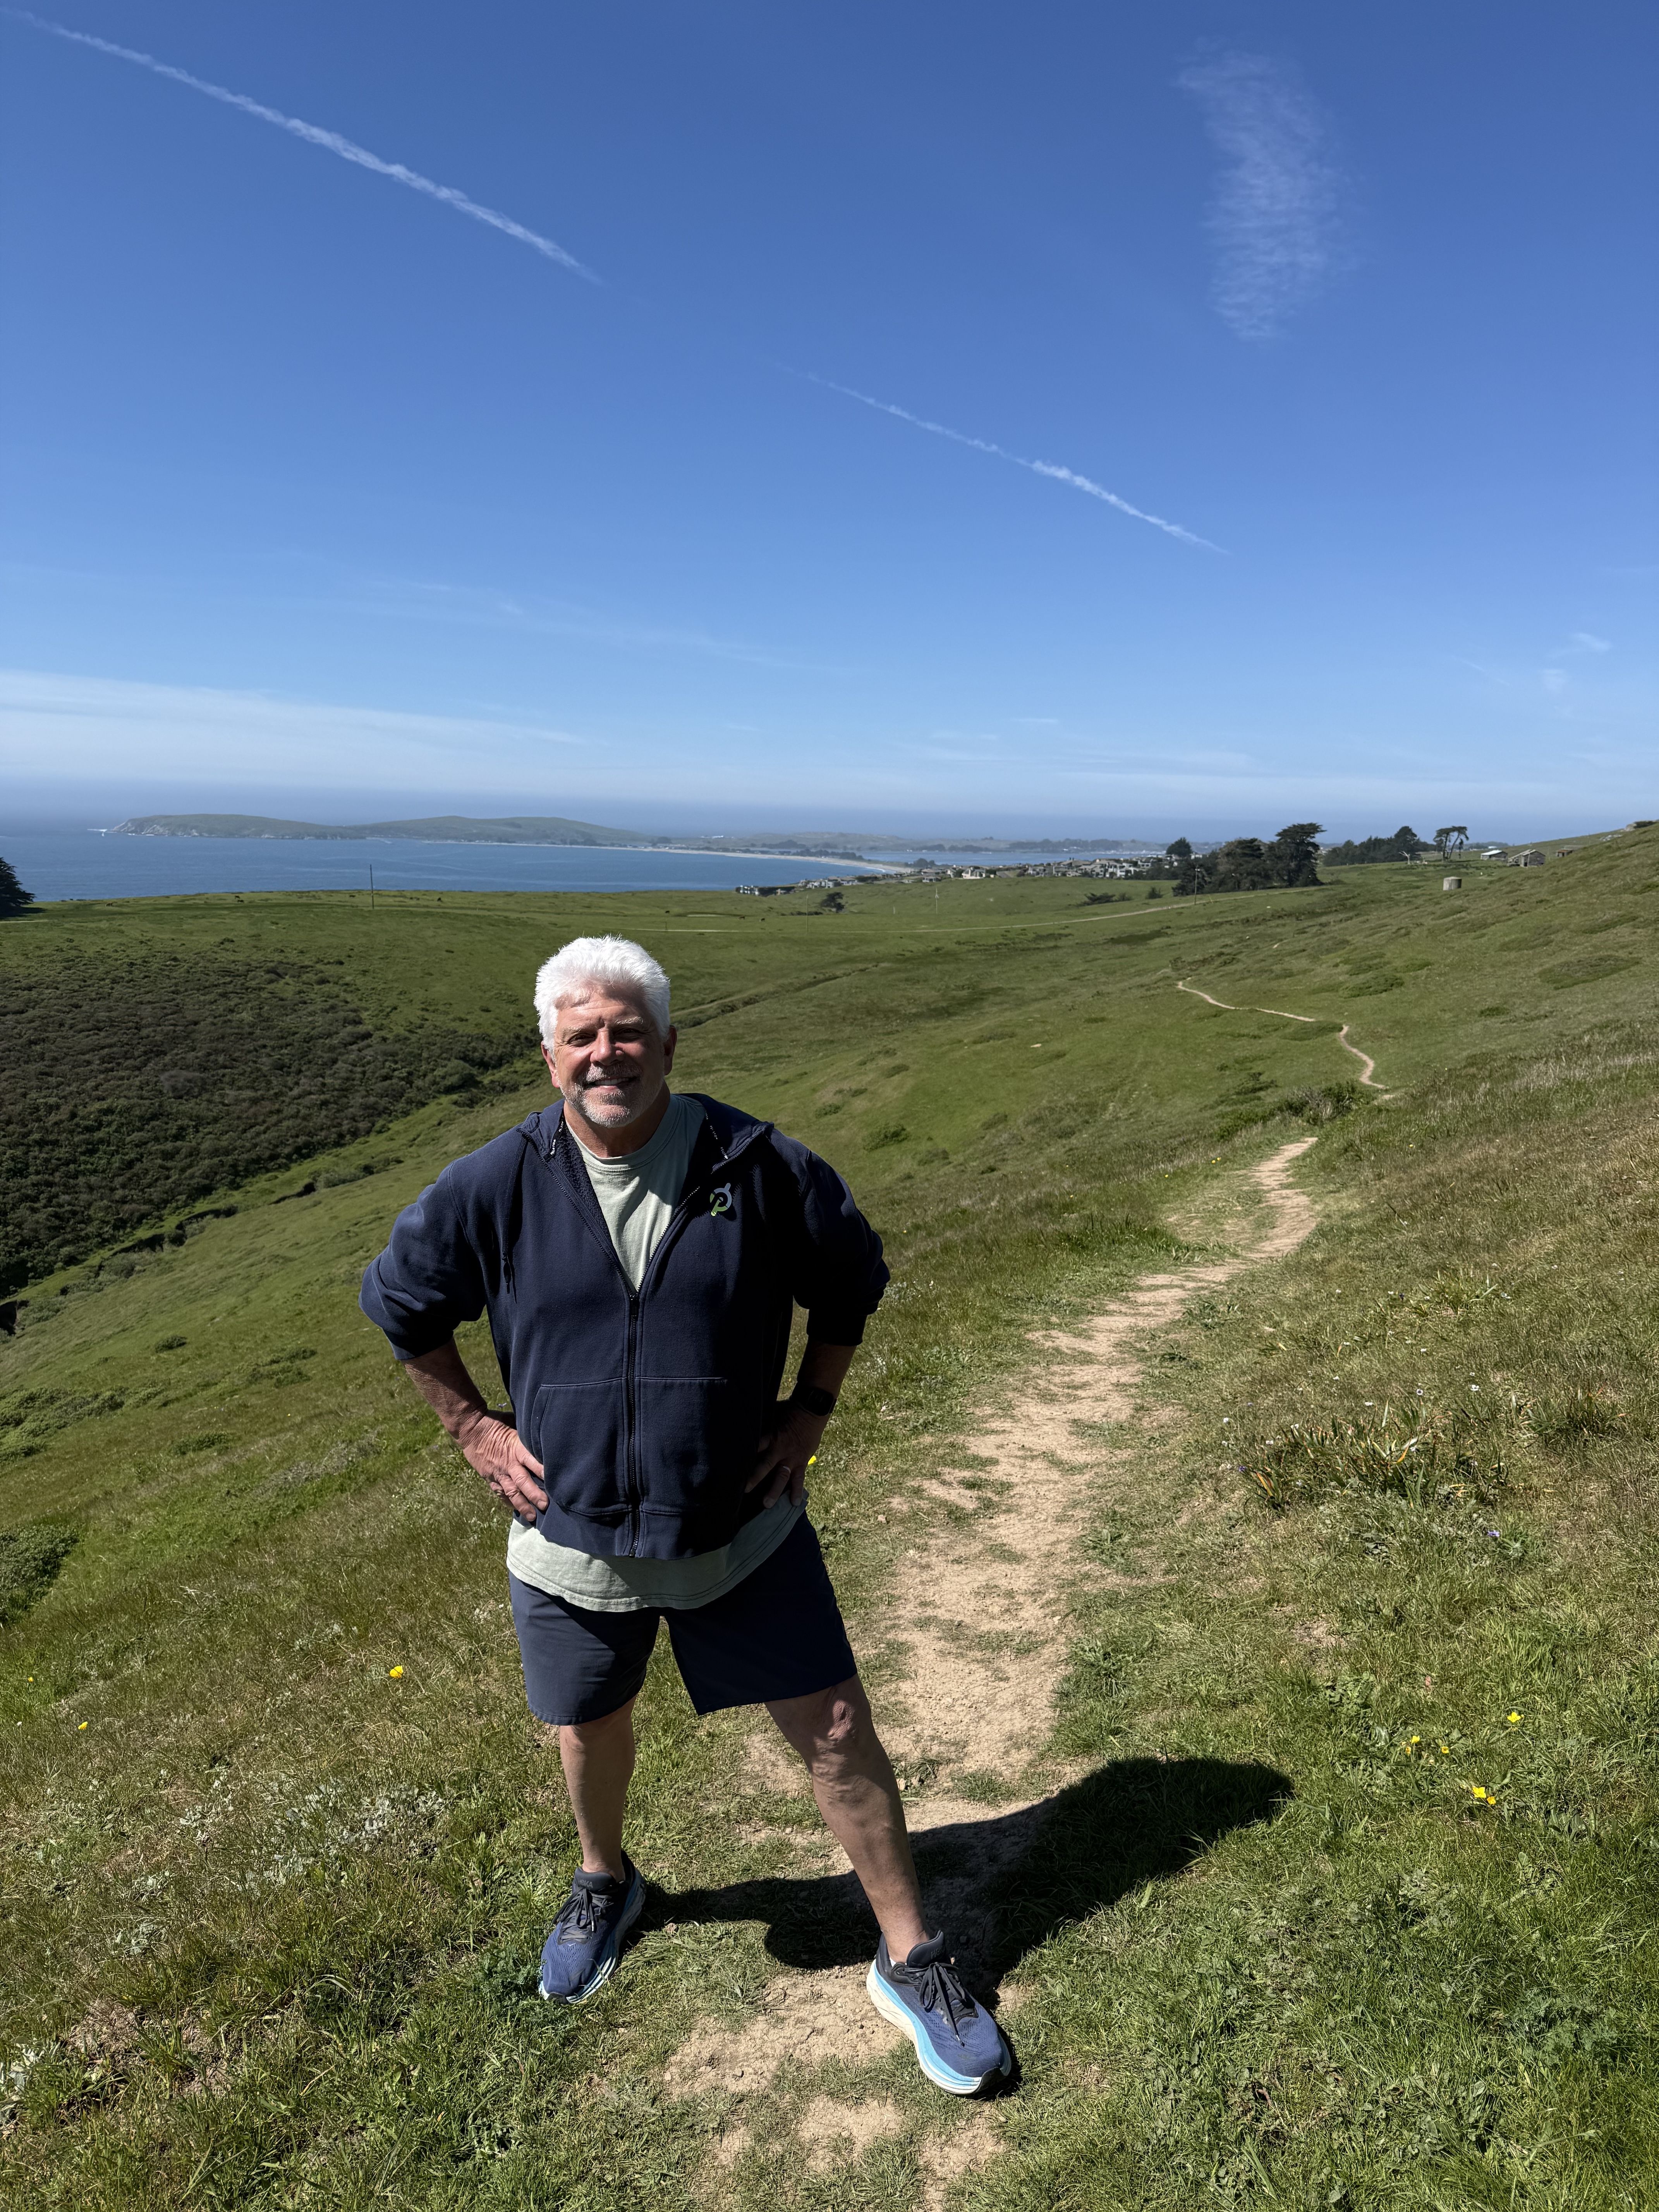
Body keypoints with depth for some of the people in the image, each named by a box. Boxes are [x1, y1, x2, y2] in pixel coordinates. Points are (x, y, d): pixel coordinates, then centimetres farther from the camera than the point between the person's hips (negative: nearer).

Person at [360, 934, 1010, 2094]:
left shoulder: (759, 1168, -13)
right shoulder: (495, 1189, -12)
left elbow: (854, 1279, 4)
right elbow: (401, 1302, 5)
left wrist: (812, 1409, 0)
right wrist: (474, 1426, 2)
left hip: (744, 1530, -1)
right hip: (572, 1535, 1)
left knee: (839, 1733, 4)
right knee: (594, 1733, 23)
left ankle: (912, 1961, 27)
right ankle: (605, 1882, 56)